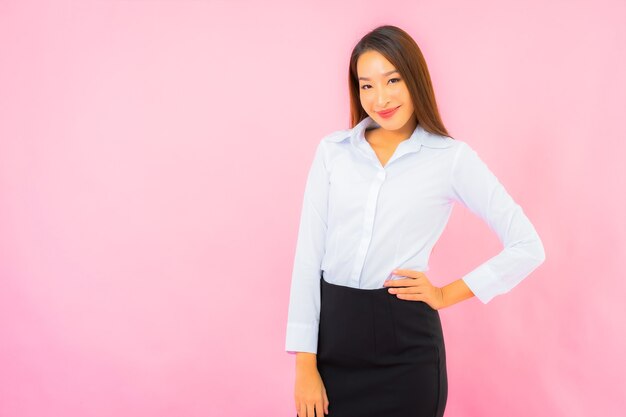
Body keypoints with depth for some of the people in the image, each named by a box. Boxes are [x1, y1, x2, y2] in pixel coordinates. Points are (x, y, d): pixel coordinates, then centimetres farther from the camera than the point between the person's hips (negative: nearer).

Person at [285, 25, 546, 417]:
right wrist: (305, 363, -4)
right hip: (331, 330, 2)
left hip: (405, 342, -2)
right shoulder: (332, 150, 4)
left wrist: (447, 295, -1)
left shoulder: (452, 157, -2)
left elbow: (528, 247, 0)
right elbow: (309, 253, 1)